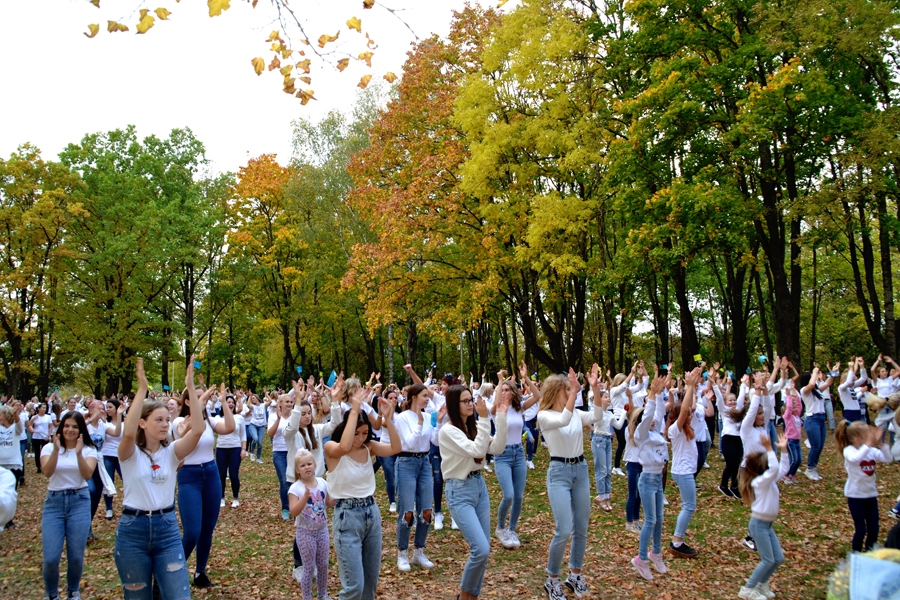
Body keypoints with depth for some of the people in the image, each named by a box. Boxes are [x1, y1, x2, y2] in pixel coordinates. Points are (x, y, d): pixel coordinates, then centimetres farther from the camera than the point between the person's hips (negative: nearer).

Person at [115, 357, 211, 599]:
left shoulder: (171, 452, 1)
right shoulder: (131, 454, -6)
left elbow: (198, 430, -16)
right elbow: (128, 433, -30)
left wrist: (190, 387, -21)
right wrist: (142, 389, -31)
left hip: (167, 527, 2)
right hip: (133, 529, -2)